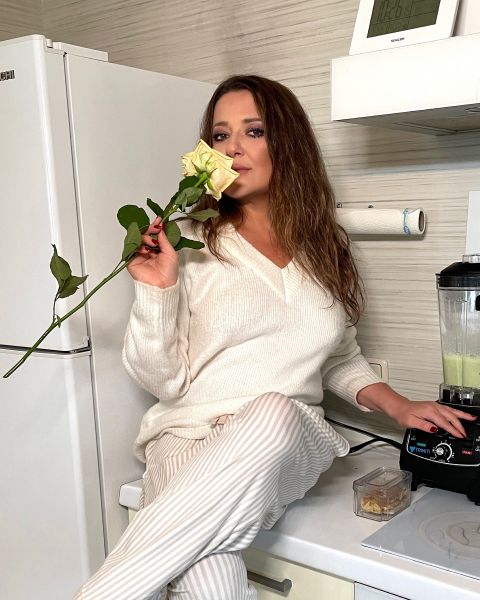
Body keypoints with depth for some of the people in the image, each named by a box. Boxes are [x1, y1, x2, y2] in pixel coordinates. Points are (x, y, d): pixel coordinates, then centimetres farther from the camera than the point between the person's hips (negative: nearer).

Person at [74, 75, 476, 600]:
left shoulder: (326, 248, 12)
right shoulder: (190, 245, 1)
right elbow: (161, 380, -1)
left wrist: (396, 404, 7)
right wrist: (157, 291, -14)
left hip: (291, 445, 4)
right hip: (191, 438, -3)